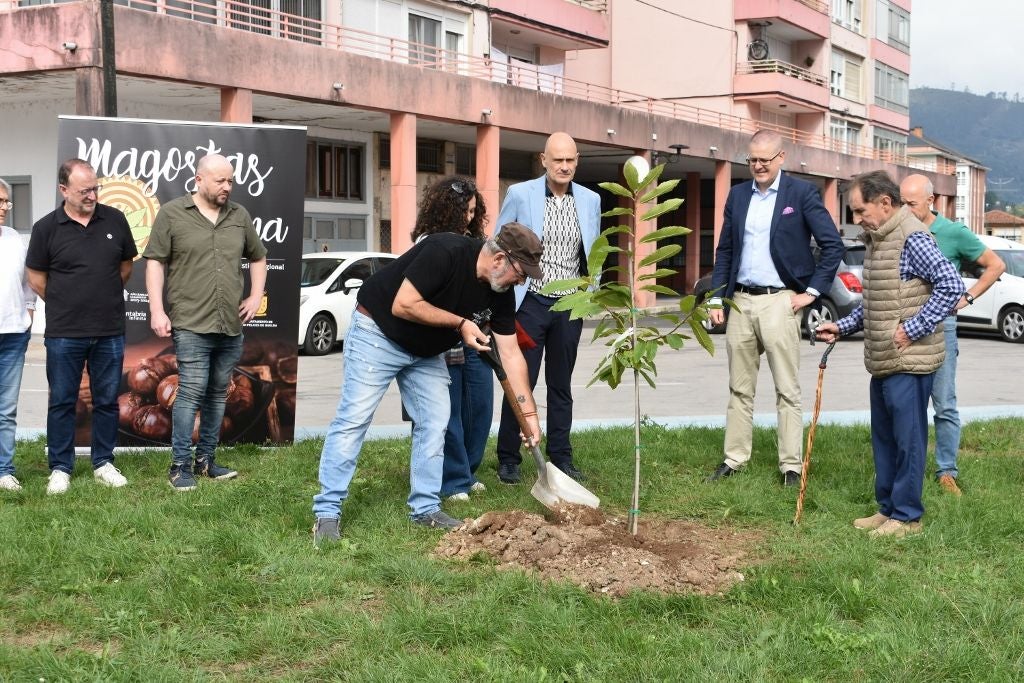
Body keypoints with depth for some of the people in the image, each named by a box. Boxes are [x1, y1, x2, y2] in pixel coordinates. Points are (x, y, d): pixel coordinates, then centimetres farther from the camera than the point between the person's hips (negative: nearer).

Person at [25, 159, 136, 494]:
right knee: (62, 402, 6)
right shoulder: (46, 227, -5)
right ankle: (60, 468, 16)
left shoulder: (114, 220, 1)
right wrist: (64, 304, 8)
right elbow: (36, 277, 3)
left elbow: (126, 265, 14)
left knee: (107, 401, 10)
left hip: (110, 331, 2)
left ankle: (104, 463, 22)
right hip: (64, 334, -2)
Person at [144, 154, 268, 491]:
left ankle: (206, 459, 21)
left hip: (231, 325, 5)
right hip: (191, 325, -5)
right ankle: (180, 466, -1)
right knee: (191, 393, -8)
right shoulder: (172, 213, -2)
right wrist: (157, 311, -10)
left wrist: (255, 297, 11)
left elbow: (258, 257, 23)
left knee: (218, 393, 11)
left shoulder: (239, 215, 11)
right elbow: (155, 262, -3)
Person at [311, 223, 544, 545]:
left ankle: (425, 508, 13)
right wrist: (460, 322, -24)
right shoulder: (445, 252, -30)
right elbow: (403, 305, -31)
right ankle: (327, 513, -8)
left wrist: (529, 412, -7)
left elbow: (510, 353, -4)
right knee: (353, 419, -10)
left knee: (434, 425, 2)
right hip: (377, 333, -8)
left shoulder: (500, 293, -8)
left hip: (426, 351, 8)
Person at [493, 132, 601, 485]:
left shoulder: (590, 200, 4)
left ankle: (561, 457, 19)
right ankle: (508, 459, 9)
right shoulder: (520, 194, -5)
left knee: (561, 385, 11)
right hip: (531, 302, -3)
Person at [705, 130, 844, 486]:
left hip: (780, 301, -5)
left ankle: (791, 465, 4)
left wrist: (813, 290, -8)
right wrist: (717, 298, 8)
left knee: (787, 390, -1)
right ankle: (733, 459, 18)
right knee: (740, 389, 10)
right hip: (740, 301, 5)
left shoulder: (802, 193, -3)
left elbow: (833, 244, -5)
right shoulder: (738, 195, 12)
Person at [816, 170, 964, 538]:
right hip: (882, 361, 10)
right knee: (884, 438, 16)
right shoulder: (877, 240, 14)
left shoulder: (912, 239, -16)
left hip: (909, 362, -9)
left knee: (907, 439, 0)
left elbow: (952, 285, -22)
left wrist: (912, 330, -21)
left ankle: (907, 516, 9)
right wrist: (841, 327, 13)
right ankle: (888, 508, 26)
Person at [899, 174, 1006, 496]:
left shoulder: (953, 233, -3)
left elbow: (996, 265, 5)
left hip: (939, 325, -3)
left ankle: (946, 471, 9)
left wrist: (966, 298, -3)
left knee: (944, 404, 1)